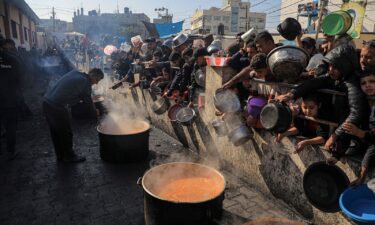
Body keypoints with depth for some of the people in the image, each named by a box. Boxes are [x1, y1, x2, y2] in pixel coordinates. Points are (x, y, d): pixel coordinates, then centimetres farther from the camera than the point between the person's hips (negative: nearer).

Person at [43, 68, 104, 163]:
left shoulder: (74, 73, 12)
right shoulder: (85, 83, -10)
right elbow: (88, 102, -1)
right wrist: (95, 113, 16)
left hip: (46, 102, 9)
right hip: (57, 107, -9)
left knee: (55, 132, 20)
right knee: (66, 133, 8)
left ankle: (60, 155, 36)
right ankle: (69, 156, 24)